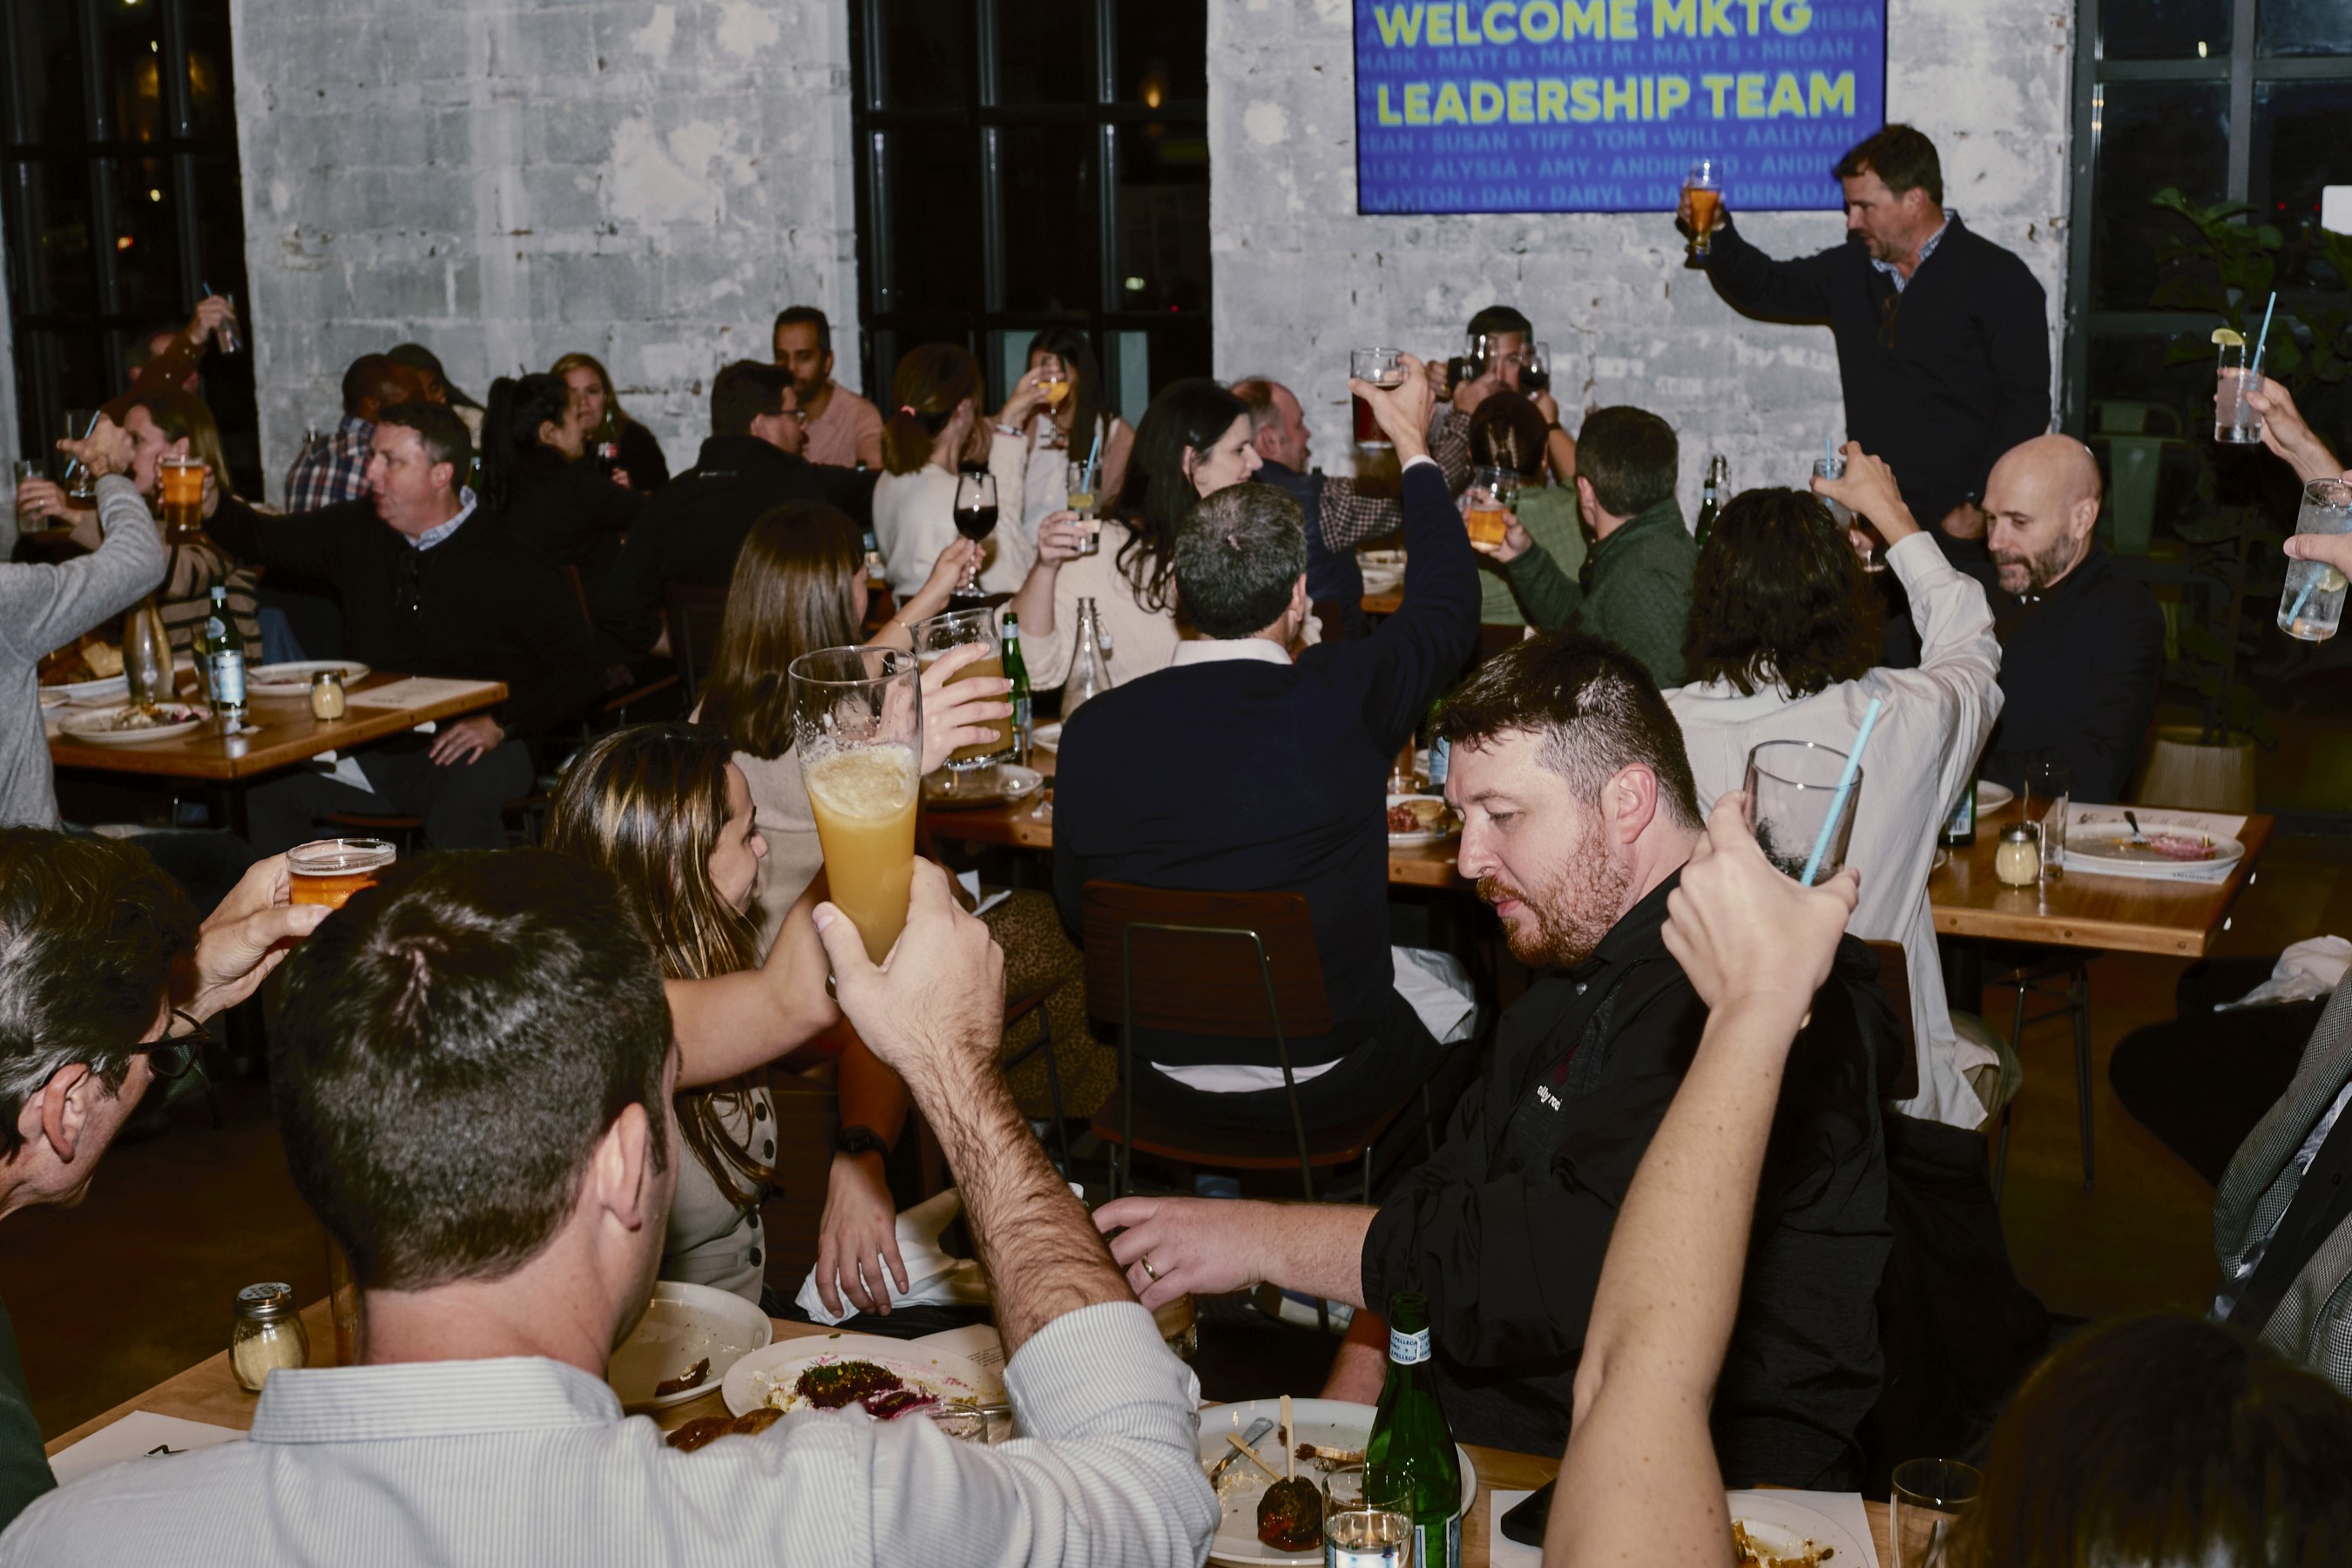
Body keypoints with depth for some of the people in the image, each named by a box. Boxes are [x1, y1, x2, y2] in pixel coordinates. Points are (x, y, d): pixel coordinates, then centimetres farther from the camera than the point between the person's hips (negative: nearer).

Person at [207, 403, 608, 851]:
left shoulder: (511, 565, -7)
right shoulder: (357, 532, 9)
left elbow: (582, 669, -7)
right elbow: (263, 540, 19)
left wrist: (500, 724, -18)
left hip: (464, 747, -5)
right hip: (374, 745, 5)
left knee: (459, 812, -39)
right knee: (263, 782, -18)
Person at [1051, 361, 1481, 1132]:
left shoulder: (1093, 730, -16)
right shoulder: (1343, 700, -22)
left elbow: (1077, 909, -3)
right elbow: (1450, 605, -1)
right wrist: (1415, 447, 12)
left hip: (1161, 1084, 3)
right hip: (1327, 1083, -3)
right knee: (1458, 984, 27)